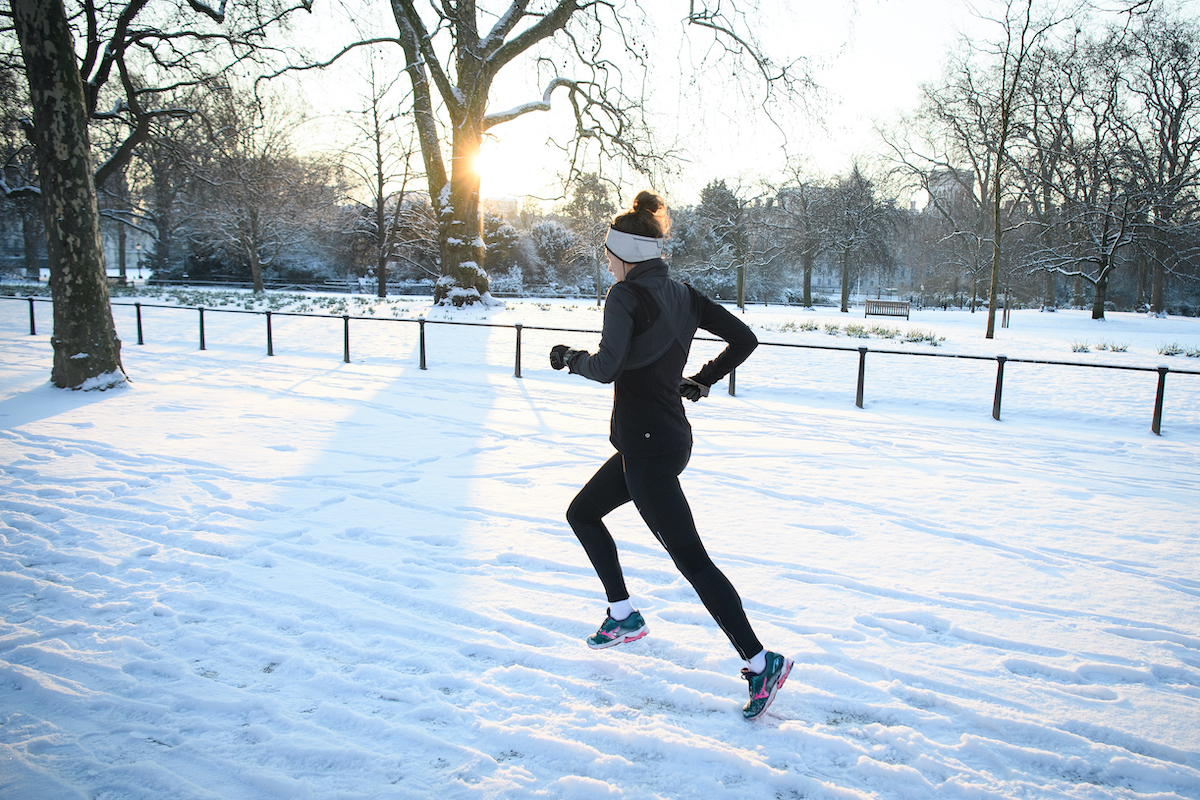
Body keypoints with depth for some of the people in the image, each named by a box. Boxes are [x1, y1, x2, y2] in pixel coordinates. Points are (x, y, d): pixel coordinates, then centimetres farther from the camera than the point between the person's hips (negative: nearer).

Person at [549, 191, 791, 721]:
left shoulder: (626, 294, -14)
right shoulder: (683, 294, 9)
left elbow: (606, 367, -25)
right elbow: (744, 339, 10)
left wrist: (569, 357, -5)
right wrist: (700, 382, 17)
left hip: (647, 446, -9)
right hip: (671, 435, 9)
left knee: (689, 557, -6)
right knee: (582, 513, 23)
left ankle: (762, 662, -1)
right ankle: (623, 616, 31)